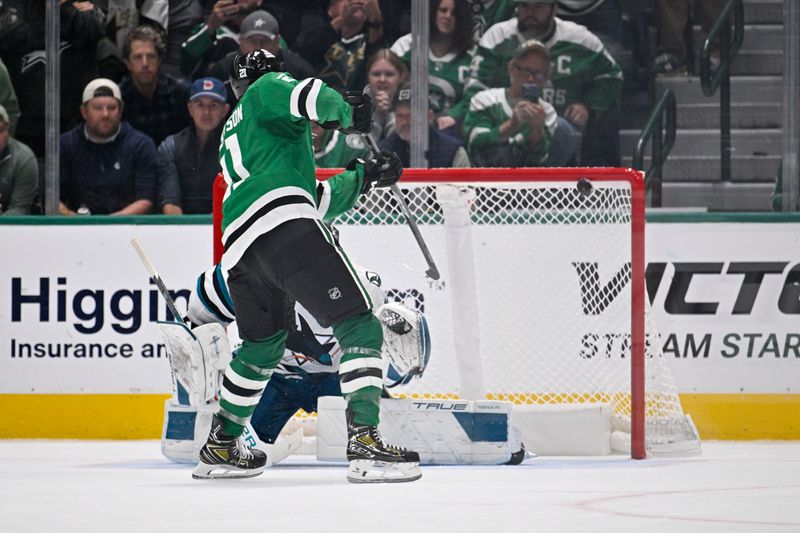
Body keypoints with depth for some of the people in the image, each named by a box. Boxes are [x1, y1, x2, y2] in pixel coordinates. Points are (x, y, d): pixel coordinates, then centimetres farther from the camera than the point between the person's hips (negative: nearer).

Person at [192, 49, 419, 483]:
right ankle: (363, 441, -23)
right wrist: (346, 112, 9)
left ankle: (221, 446, 36)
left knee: (263, 343, 29)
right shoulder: (269, 89, 18)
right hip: (283, 227, -8)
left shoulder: (232, 137, 39)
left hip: (238, 247, 8)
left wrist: (362, 177, 36)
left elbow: (316, 201, 37)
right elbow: (309, 97, -8)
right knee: (358, 326, -10)